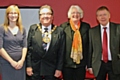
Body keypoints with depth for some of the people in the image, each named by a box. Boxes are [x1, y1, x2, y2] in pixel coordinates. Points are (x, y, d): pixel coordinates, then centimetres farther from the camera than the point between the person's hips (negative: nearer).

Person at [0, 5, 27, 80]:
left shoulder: (22, 29, 8)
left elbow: (25, 46, 7)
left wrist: (22, 60, -6)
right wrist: (11, 61, -11)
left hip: (20, 63, 3)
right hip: (7, 63, -3)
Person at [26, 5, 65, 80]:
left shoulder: (59, 31, -2)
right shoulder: (33, 29, 1)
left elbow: (61, 52, -1)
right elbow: (28, 48, 1)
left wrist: (59, 68, -3)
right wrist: (28, 65, -3)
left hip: (51, 69, 0)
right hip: (35, 68, 1)